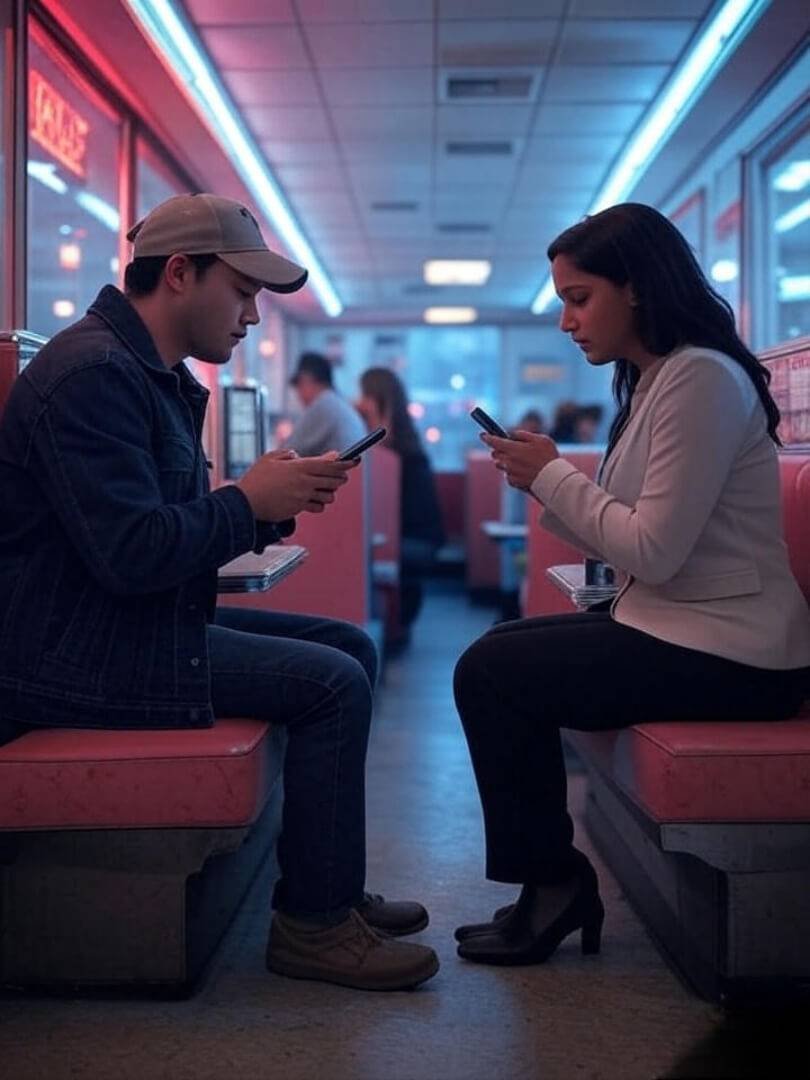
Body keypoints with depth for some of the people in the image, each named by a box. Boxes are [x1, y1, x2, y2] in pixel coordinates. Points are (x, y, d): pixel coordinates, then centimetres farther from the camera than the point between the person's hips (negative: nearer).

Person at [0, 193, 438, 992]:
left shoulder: (153, 375, 16)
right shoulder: (93, 372, -18)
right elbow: (129, 551, -27)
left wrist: (275, 503, 0)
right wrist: (249, 500, -14)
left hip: (140, 622, 11)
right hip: (76, 650, -11)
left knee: (350, 648, 9)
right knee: (332, 683, -16)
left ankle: (328, 886, 16)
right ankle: (311, 924, -2)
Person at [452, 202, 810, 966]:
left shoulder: (700, 376, -17)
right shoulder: (654, 380, 14)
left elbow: (654, 550, -22)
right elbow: (628, 543, 12)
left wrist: (552, 475, -11)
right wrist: (543, 480, 0)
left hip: (725, 655, -10)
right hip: (679, 624, 10)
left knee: (489, 674, -9)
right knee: (500, 653, 12)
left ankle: (552, 884, 7)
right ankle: (550, 882, 13)